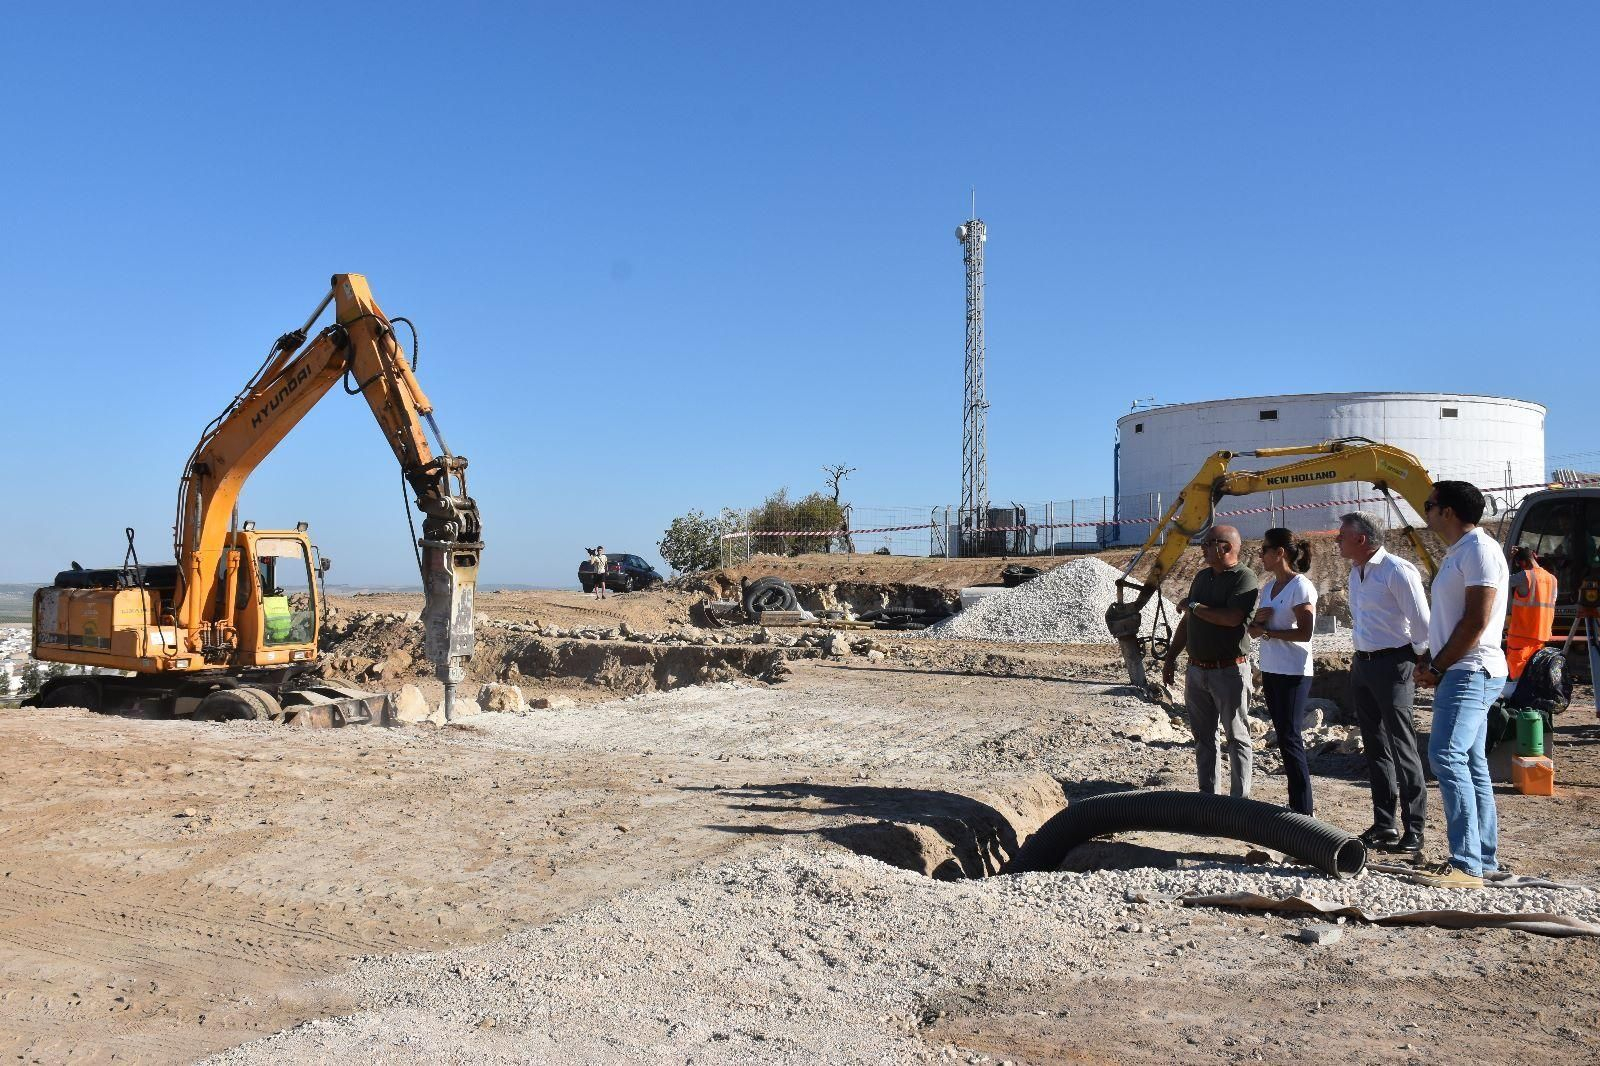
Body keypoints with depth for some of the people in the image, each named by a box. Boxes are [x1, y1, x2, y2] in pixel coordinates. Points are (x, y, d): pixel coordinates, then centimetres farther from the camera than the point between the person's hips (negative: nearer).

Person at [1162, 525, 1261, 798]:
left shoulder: (1245, 578, -11)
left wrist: (1193, 606, -13)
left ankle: (1239, 799, 7)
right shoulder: (1202, 577, 13)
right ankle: (1207, 794, 21)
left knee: (1237, 737, 1)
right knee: (1203, 736, 13)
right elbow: (1186, 621, 19)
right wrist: (1171, 658, 18)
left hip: (1229, 670, -8)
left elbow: (1232, 617, -26)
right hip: (1197, 670, 8)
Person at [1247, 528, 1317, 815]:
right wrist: (1256, 621, -7)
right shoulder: (1268, 587, 13)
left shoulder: (1300, 586, -12)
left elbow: (1304, 632, -18)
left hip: (1293, 673, -8)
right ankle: (1296, 805, 16)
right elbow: (1256, 629, 15)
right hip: (1270, 670, 8)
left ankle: (1303, 810, -1)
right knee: (1284, 737, 10)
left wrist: (1267, 632, -13)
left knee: (1290, 738, -7)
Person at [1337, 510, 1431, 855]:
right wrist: (1363, 656, 19)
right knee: (1376, 748, 12)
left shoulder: (1397, 571, -14)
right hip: (1362, 664, 9)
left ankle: (1414, 831, -2)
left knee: (1402, 749, -6)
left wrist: (1419, 661, -6)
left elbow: (1421, 622, -13)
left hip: (1393, 665, -9)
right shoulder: (1356, 573, 13)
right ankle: (1384, 825, 19)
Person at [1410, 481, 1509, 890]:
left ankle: (1467, 864, -17)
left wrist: (1437, 666, -14)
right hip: (1459, 673, 11)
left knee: (1447, 756, -17)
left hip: (1471, 672, -11)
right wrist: (1435, 667, 10)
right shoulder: (1458, 553, 19)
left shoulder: (1480, 549, -12)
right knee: (1470, 763, 11)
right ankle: (1483, 859, 17)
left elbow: (1477, 620, -19)